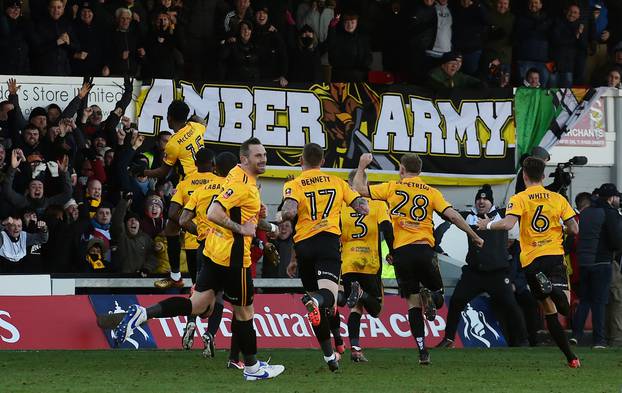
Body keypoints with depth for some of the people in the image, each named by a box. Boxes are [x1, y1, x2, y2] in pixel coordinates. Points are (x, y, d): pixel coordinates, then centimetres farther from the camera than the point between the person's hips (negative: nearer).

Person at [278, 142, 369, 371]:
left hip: (303, 245, 1)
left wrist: (280, 217, 8)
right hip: (328, 241, -1)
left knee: (316, 302, 12)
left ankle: (329, 355, 14)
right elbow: (363, 208, 11)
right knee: (328, 294, -20)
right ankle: (316, 300, -57)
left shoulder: (293, 185, 5)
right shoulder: (336, 182, 13)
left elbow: (290, 211, -14)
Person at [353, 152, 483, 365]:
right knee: (437, 291, 19)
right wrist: (474, 236, 8)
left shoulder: (393, 188, 5)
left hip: (401, 251, 0)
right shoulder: (431, 192, 7)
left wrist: (362, 166, 24)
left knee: (413, 303, 4)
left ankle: (422, 351, -7)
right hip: (424, 249, 0)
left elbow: (359, 188, 7)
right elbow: (452, 215, -1)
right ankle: (430, 298, -18)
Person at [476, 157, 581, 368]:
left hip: (531, 261, 0)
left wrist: (488, 225, 1)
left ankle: (570, 357, 1)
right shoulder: (558, 199, 7)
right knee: (564, 307, -13)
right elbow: (574, 229, 5)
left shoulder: (519, 199, -1)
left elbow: (508, 224, -17)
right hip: (555, 255, 0)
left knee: (549, 310, 10)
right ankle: (554, 290, -47)